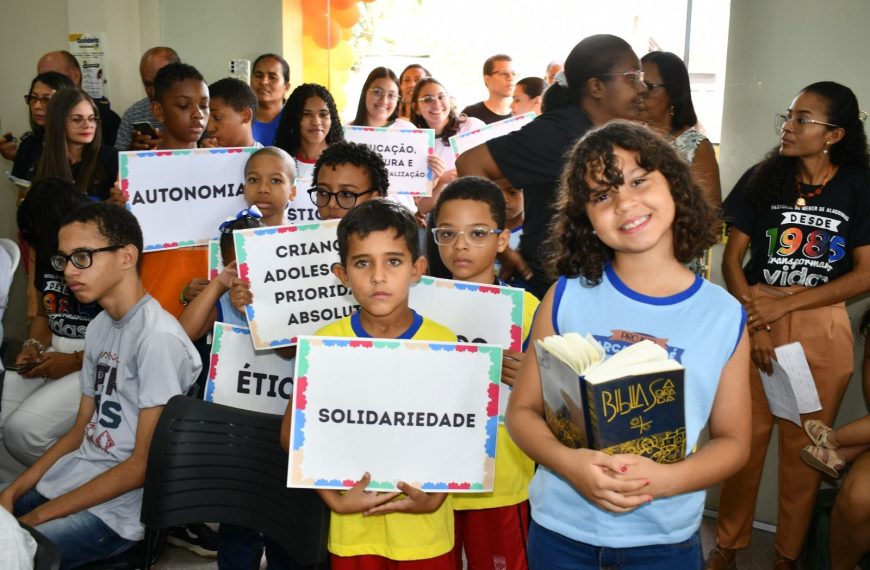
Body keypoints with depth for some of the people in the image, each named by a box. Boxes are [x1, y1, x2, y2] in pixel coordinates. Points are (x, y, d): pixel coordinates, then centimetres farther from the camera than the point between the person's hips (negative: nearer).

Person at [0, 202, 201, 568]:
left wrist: (38, 516, -13)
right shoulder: (99, 327, 8)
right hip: (71, 478, 8)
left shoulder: (158, 337, -19)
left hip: (119, 508, -8)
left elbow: (145, 464, -18)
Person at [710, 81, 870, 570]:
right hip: (757, 319, 1)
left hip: (823, 331, 0)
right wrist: (752, 319, -13)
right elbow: (732, 258, 0)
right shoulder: (761, 179, 1)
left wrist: (785, 304, -14)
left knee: (805, 444, 9)